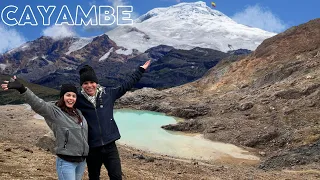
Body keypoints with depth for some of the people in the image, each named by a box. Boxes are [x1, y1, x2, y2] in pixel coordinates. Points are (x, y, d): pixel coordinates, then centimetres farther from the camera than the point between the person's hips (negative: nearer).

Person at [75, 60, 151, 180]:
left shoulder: (108, 94, 0)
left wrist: (141, 70, 14)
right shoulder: (78, 100, -6)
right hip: (91, 148, 0)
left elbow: (125, 86, 9)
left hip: (110, 146, 1)